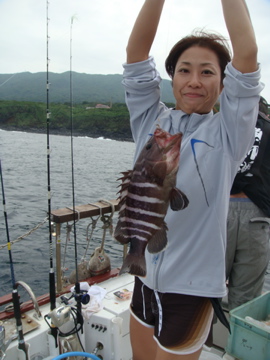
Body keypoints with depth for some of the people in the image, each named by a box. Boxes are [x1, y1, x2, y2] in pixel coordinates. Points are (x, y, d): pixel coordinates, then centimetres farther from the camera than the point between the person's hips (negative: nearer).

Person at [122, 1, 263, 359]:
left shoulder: (225, 133, -8)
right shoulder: (151, 123, 0)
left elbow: (247, 55, -18)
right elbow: (136, 51, -5)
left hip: (191, 286, -4)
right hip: (143, 279, 4)